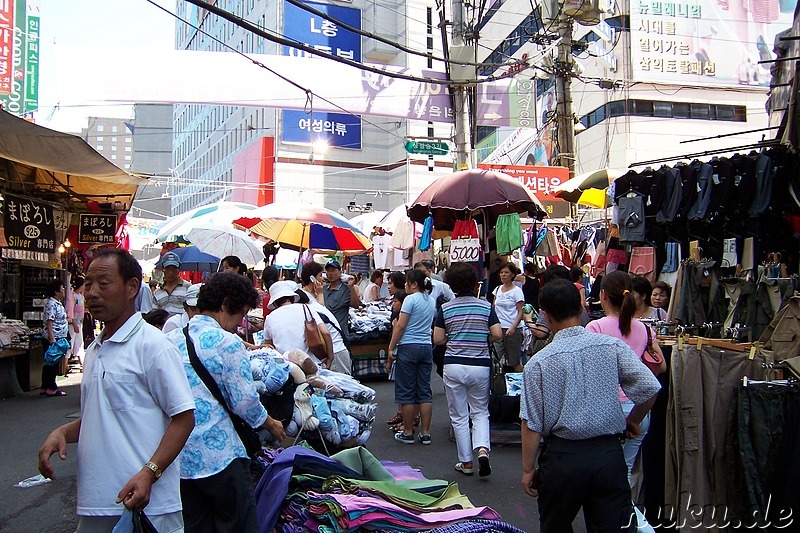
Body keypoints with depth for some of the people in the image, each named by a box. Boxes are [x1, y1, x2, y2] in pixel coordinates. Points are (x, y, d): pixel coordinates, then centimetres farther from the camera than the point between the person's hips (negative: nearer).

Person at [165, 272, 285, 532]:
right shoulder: (227, 342, -12)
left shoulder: (170, 339, 8)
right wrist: (272, 425, 6)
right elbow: (245, 401, -12)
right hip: (219, 457, -6)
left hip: (178, 460, 7)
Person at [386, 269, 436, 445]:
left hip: (408, 347, -7)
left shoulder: (411, 299, -9)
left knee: (406, 391, 2)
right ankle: (425, 433, 10)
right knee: (424, 391, 8)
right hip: (427, 347, 7)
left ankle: (408, 433, 7)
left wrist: (391, 348, -7)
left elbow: (400, 326, -12)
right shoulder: (431, 300, 12)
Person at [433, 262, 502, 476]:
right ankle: (482, 449, -9)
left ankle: (466, 462, 14)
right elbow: (497, 334, -7)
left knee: (459, 416, 9)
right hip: (480, 365, 1)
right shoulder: (486, 306, -1)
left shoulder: (445, 309, -1)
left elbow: (438, 339, -3)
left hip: (453, 365, 0)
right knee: (480, 412, 15)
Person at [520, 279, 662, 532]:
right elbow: (650, 388, -9)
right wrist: (632, 421, 11)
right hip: (609, 454, 1)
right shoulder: (613, 346, -5)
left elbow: (532, 424, -7)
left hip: (562, 456, -1)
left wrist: (528, 470, 5)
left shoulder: (539, 363, -8)